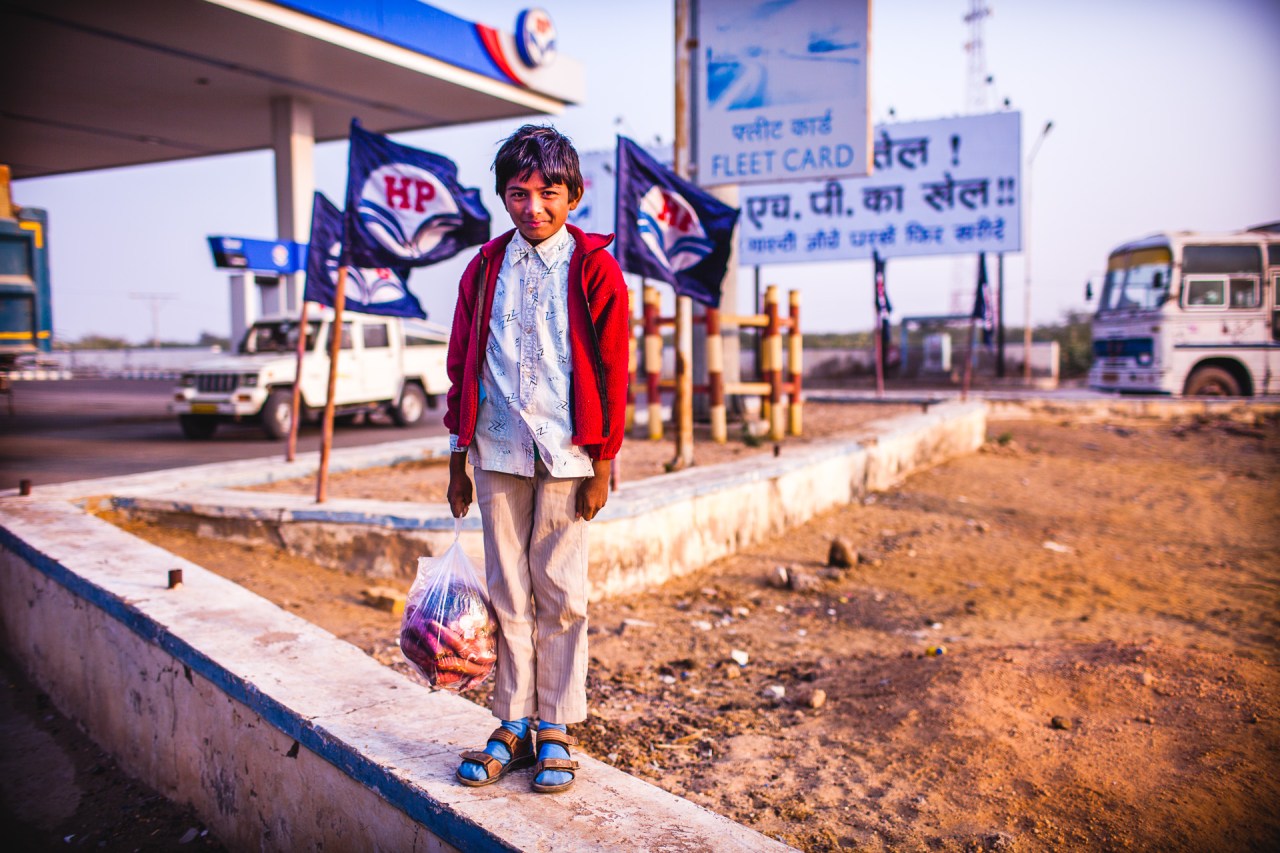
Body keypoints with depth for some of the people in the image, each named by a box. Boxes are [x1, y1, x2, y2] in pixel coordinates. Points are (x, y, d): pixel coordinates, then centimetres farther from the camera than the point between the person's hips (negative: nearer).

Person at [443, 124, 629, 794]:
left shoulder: (594, 268, -2)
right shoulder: (485, 268, 8)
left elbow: (612, 370, -2)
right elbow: (461, 365, 12)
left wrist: (602, 465, -5)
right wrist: (458, 456, 11)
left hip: (565, 454, -3)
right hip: (497, 451, 3)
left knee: (559, 591, 5)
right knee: (507, 591, 8)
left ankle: (554, 729, 18)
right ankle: (512, 725, 20)